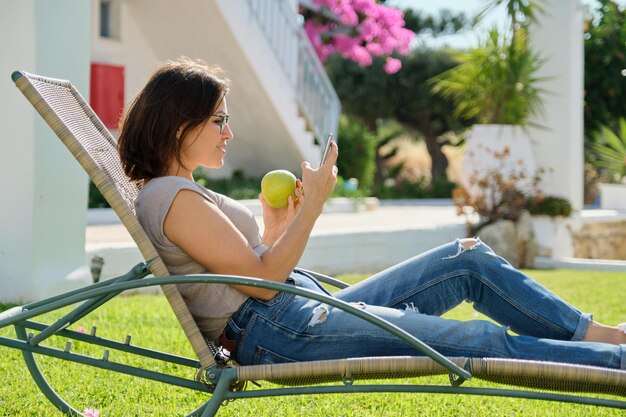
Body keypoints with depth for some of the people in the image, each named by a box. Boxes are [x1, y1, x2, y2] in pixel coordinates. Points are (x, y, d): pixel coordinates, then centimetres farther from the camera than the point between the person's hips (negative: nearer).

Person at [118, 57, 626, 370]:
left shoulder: (180, 192, 18)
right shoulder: (173, 196, -14)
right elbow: (261, 282, -18)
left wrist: (275, 228, 10)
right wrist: (312, 204, -14)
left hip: (306, 309, 10)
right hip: (276, 333, -10)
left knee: (470, 258, 6)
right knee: (485, 342, -13)